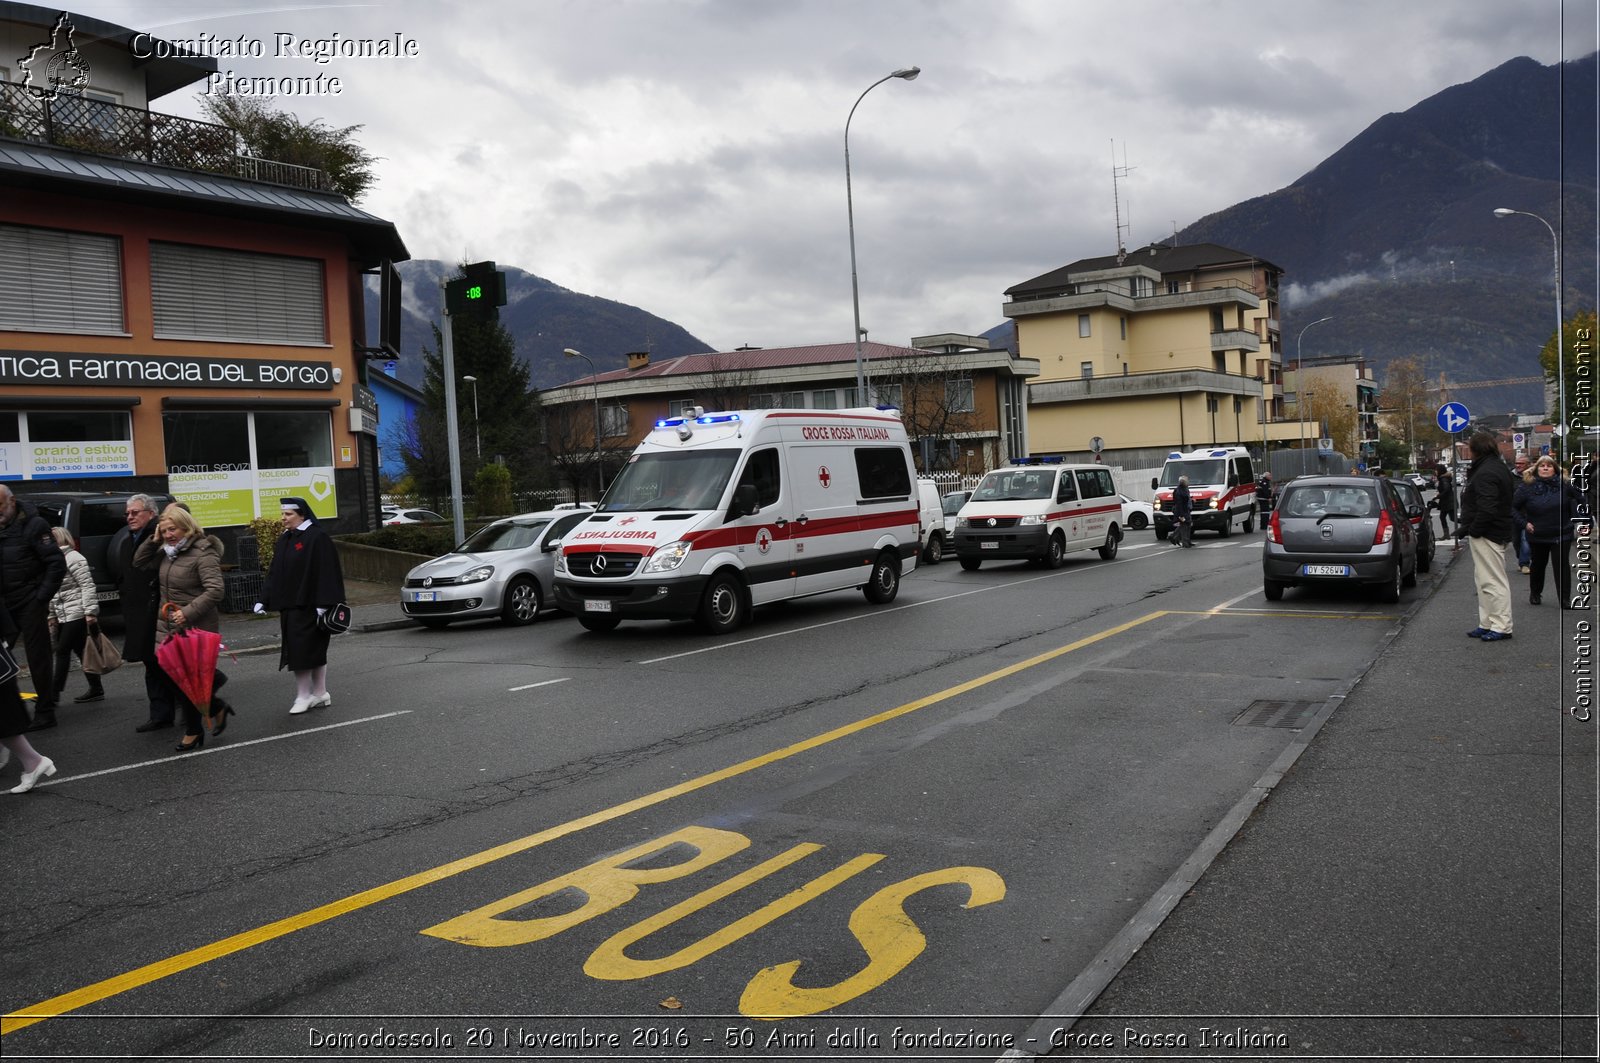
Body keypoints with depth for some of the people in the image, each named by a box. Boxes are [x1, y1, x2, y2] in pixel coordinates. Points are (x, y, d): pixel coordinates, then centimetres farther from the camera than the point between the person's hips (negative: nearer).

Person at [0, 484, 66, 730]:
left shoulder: (32, 525, -8)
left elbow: (57, 563, -11)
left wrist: (43, 597, -13)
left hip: (30, 605, -5)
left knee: (38, 658, 2)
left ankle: (45, 712, 10)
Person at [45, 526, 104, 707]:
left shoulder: (73, 558, -8)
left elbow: (87, 586, -14)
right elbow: (55, 592, 22)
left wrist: (90, 611, -20)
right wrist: (52, 615, 20)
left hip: (78, 615, -9)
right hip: (64, 615, 9)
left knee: (62, 651, -7)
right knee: (81, 651, 7)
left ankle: (55, 692, -4)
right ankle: (96, 690, 9)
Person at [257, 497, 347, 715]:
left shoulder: (317, 538, -11)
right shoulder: (284, 540, 13)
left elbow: (326, 573, -16)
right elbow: (274, 572, 17)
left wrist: (323, 605, -20)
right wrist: (264, 600, 11)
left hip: (308, 606, -8)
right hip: (289, 607, 8)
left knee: (304, 650, -7)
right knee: (304, 650, 10)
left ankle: (304, 696, 0)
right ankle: (320, 693, 17)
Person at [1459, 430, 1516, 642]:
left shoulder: (1486, 473, -19)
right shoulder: (1499, 467, 15)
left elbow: (1487, 508, -27)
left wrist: (1474, 530, -17)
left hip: (1487, 535, -11)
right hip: (1499, 531, 11)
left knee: (1493, 581, -6)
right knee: (1484, 581, 17)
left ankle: (1501, 627, -1)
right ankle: (1487, 624, 23)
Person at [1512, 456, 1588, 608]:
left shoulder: (1564, 485, -5)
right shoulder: (1528, 487, -7)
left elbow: (1580, 499, 6)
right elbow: (1513, 506, -1)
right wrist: (1523, 523, -9)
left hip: (1561, 534, -1)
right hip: (1537, 535, 1)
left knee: (1562, 565, -4)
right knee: (1538, 565, 16)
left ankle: (1565, 599, 2)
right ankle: (1535, 594, 35)